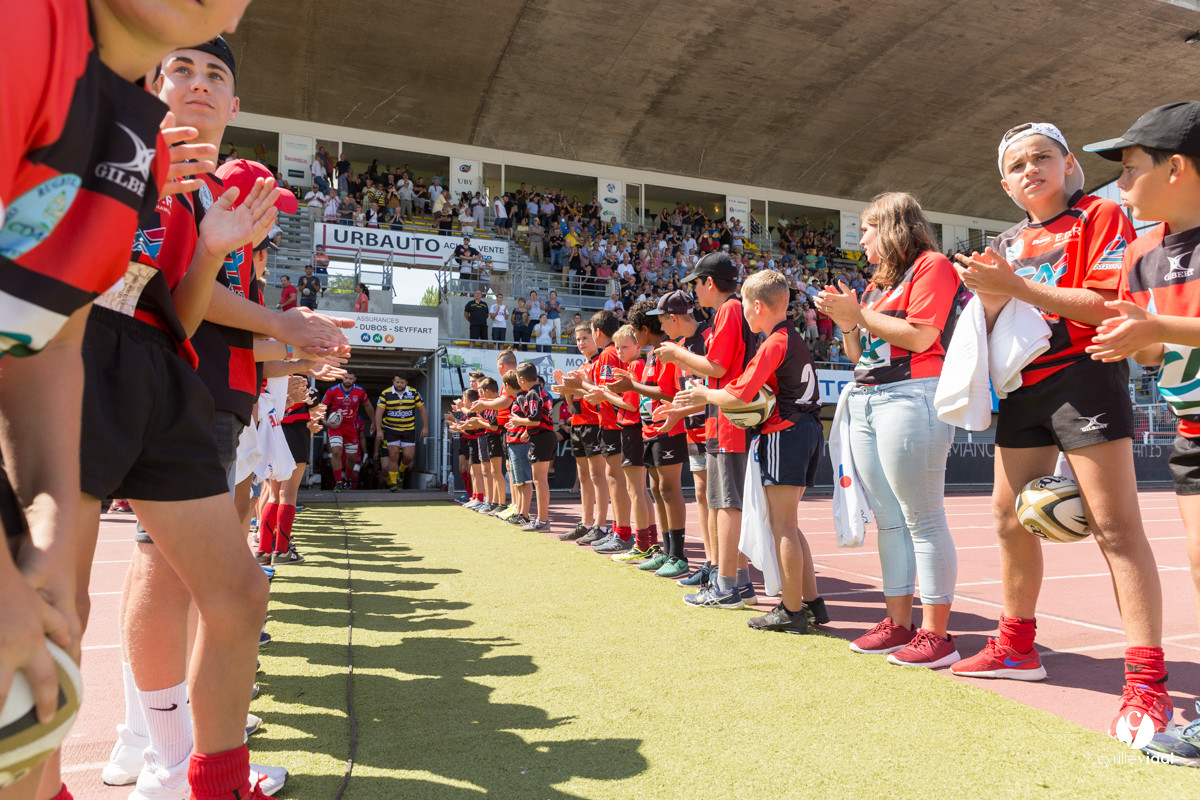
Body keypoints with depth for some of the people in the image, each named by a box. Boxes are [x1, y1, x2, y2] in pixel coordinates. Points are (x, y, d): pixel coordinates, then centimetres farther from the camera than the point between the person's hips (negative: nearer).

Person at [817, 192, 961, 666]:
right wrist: (846, 322, 6)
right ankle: (899, 622, 15)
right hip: (866, 402, 9)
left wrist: (859, 314, -8)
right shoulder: (877, 283, 24)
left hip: (911, 396, -8)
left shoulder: (931, 266, 0)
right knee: (888, 519, 8)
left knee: (921, 519, -7)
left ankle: (935, 633, -1)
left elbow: (921, 336, -14)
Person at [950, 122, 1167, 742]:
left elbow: (1109, 307, -14)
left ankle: (1147, 683, -6)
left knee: (1114, 525, -10)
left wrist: (1020, 286, -18)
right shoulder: (1007, 245, 18)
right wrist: (988, 296, -7)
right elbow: (989, 329, 13)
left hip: (1084, 375, -7)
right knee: (1009, 517, 9)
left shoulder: (1100, 216, 0)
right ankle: (1017, 648, 23)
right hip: (1023, 387, 7)